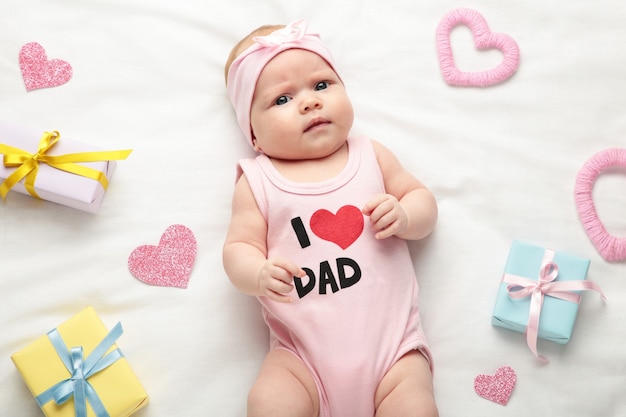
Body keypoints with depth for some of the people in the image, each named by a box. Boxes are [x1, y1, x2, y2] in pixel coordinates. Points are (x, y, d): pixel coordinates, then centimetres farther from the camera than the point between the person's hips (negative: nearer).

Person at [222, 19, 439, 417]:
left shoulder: (372, 156, 11)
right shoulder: (257, 181, 5)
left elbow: (423, 201, 15)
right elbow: (239, 247, 2)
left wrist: (404, 215, -9)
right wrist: (259, 274, -21)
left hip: (391, 338, 1)